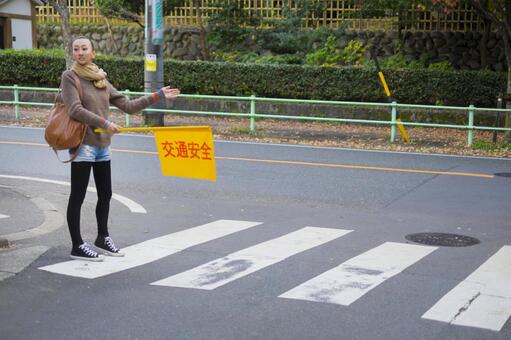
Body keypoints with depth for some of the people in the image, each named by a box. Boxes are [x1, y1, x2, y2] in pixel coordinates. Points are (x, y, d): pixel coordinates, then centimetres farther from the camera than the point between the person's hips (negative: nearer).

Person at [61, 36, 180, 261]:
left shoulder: (101, 80, 12)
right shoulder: (69, 77, -5)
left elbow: (128, 106, 13)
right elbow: (75, 110, -17)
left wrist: (159, 96, 12)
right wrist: (105, 123, -24)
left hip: (103, 145, 6)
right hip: (82, 144, -6)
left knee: (105, 195, 14)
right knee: (78, 196, 0)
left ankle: (103, 238, 29)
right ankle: (77, 246, 7)